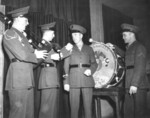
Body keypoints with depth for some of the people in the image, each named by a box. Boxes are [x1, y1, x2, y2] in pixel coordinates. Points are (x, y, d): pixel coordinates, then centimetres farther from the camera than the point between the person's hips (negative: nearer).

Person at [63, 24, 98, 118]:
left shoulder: (89, 49, 14)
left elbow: (94, 63, 14)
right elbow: (66, 66, 9)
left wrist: (91, 70, -8)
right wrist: (66, 82, 0)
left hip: (87, 80, 1)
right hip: (74, 81, 0)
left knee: (88, 106, -2)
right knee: (74, 107, -3)